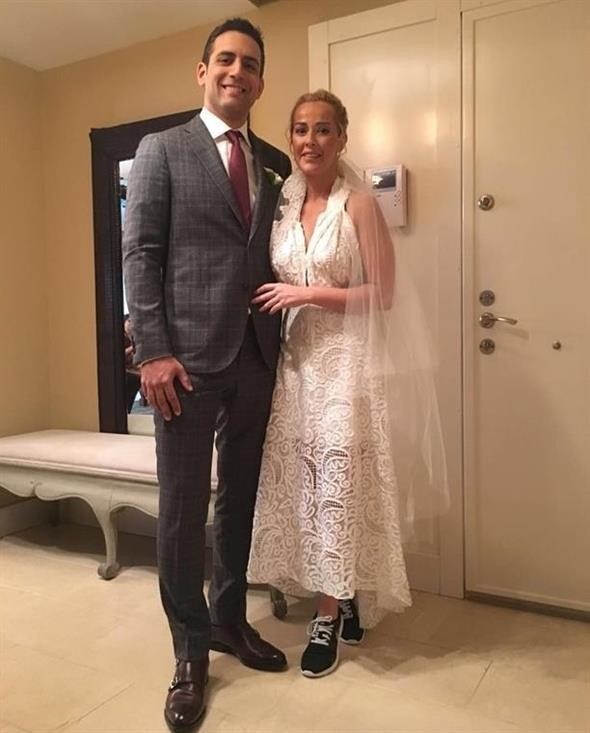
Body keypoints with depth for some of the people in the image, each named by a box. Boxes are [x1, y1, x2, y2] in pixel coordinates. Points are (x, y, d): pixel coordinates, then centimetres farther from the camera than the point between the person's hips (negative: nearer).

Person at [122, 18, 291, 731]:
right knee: (182, 509, 3)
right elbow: (139, 253, -3)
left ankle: (229, 620, 32)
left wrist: (283, 339, 3)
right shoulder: (161, 150, 4)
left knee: (240, 499, 13)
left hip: (257, 356, 4)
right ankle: (191, 651, 20)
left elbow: (276, 255, 14)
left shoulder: (274, 162, 15)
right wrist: (153, 350, -13)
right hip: (188, 357, -4)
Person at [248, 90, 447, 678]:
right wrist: (277, 301, 1)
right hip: (296, 359, 5)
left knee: (339, 481, -5)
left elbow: (383, 294, -8)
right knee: (304, 480, 4)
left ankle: (329, 617, 9)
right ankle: (344, 602, 21)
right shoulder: (282, 205, 12)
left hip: (346, 360, -5)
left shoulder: (359, 205, -4)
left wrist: (309, 294, -12)